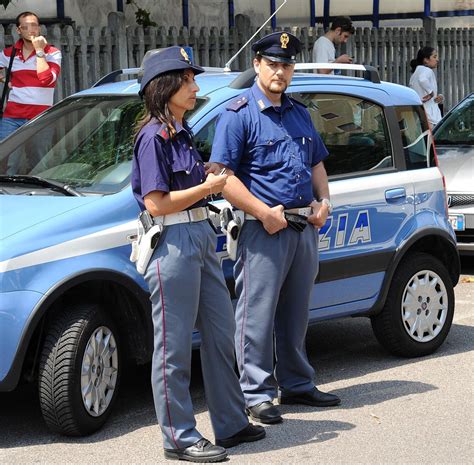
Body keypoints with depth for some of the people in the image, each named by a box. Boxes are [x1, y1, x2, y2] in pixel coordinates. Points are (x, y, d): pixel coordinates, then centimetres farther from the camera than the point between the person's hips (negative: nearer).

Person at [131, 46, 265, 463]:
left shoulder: (180, 133, 15)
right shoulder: (153, 137, -13)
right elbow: (156, 203, -18)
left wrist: (211, 177, 5)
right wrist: (207, 187, -10)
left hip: (201, 237, 10)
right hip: (173, 242, -10)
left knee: (220, 333, 15)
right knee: (174, 346, -1)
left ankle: (231, 424, 26)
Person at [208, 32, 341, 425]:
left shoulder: (300, 113, 17)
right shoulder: (239, 114, -7)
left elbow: (317, 163, 26)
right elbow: (221, 173, -16)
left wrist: (323, 200, 7)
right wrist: (263, 212, -20)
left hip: (305, 228, 7)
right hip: (265, 230, -7)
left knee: (296, 313, 16)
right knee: (258, 315, -4)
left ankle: (297, 385, 26)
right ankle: (256, 393, 1)